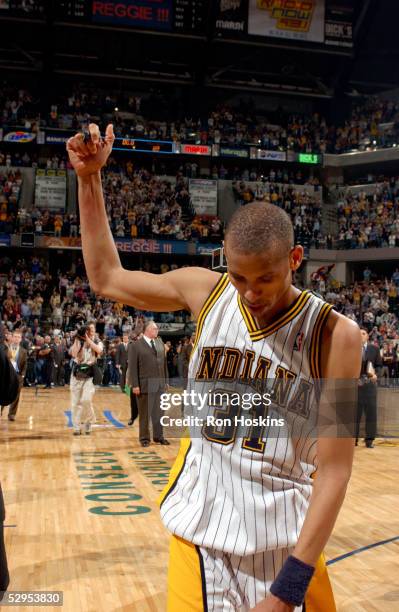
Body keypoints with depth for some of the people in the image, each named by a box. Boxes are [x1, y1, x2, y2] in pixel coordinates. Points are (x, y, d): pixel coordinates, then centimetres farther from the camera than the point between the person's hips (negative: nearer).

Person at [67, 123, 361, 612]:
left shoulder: (334, 335, -16)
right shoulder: (206, 291, -6)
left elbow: (334, 470, -15)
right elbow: (106, 278, 9)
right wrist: (89, 178, 3)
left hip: (284, 534, -2)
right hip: (200, 522, 2)